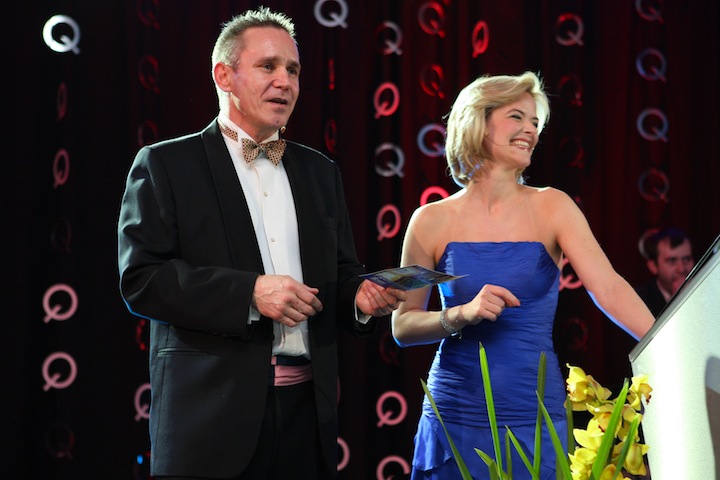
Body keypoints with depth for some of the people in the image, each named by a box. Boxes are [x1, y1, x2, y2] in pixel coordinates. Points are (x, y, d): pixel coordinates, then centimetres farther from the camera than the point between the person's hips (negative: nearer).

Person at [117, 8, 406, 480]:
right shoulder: (165, 165, 2)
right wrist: (250, 293, -17)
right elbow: (140, 278, -8)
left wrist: (360, 296, -5)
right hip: (212, 410, -4)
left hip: (309, 408, 5)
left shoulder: (320, 172, 18)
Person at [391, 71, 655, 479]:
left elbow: (609, 288, -11)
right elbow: (403, 326, 2)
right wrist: (461, 315, -16)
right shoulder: (432, 222, -1)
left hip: (536, 419, 0)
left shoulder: (551, 208, 0)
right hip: (458, 418, 0)